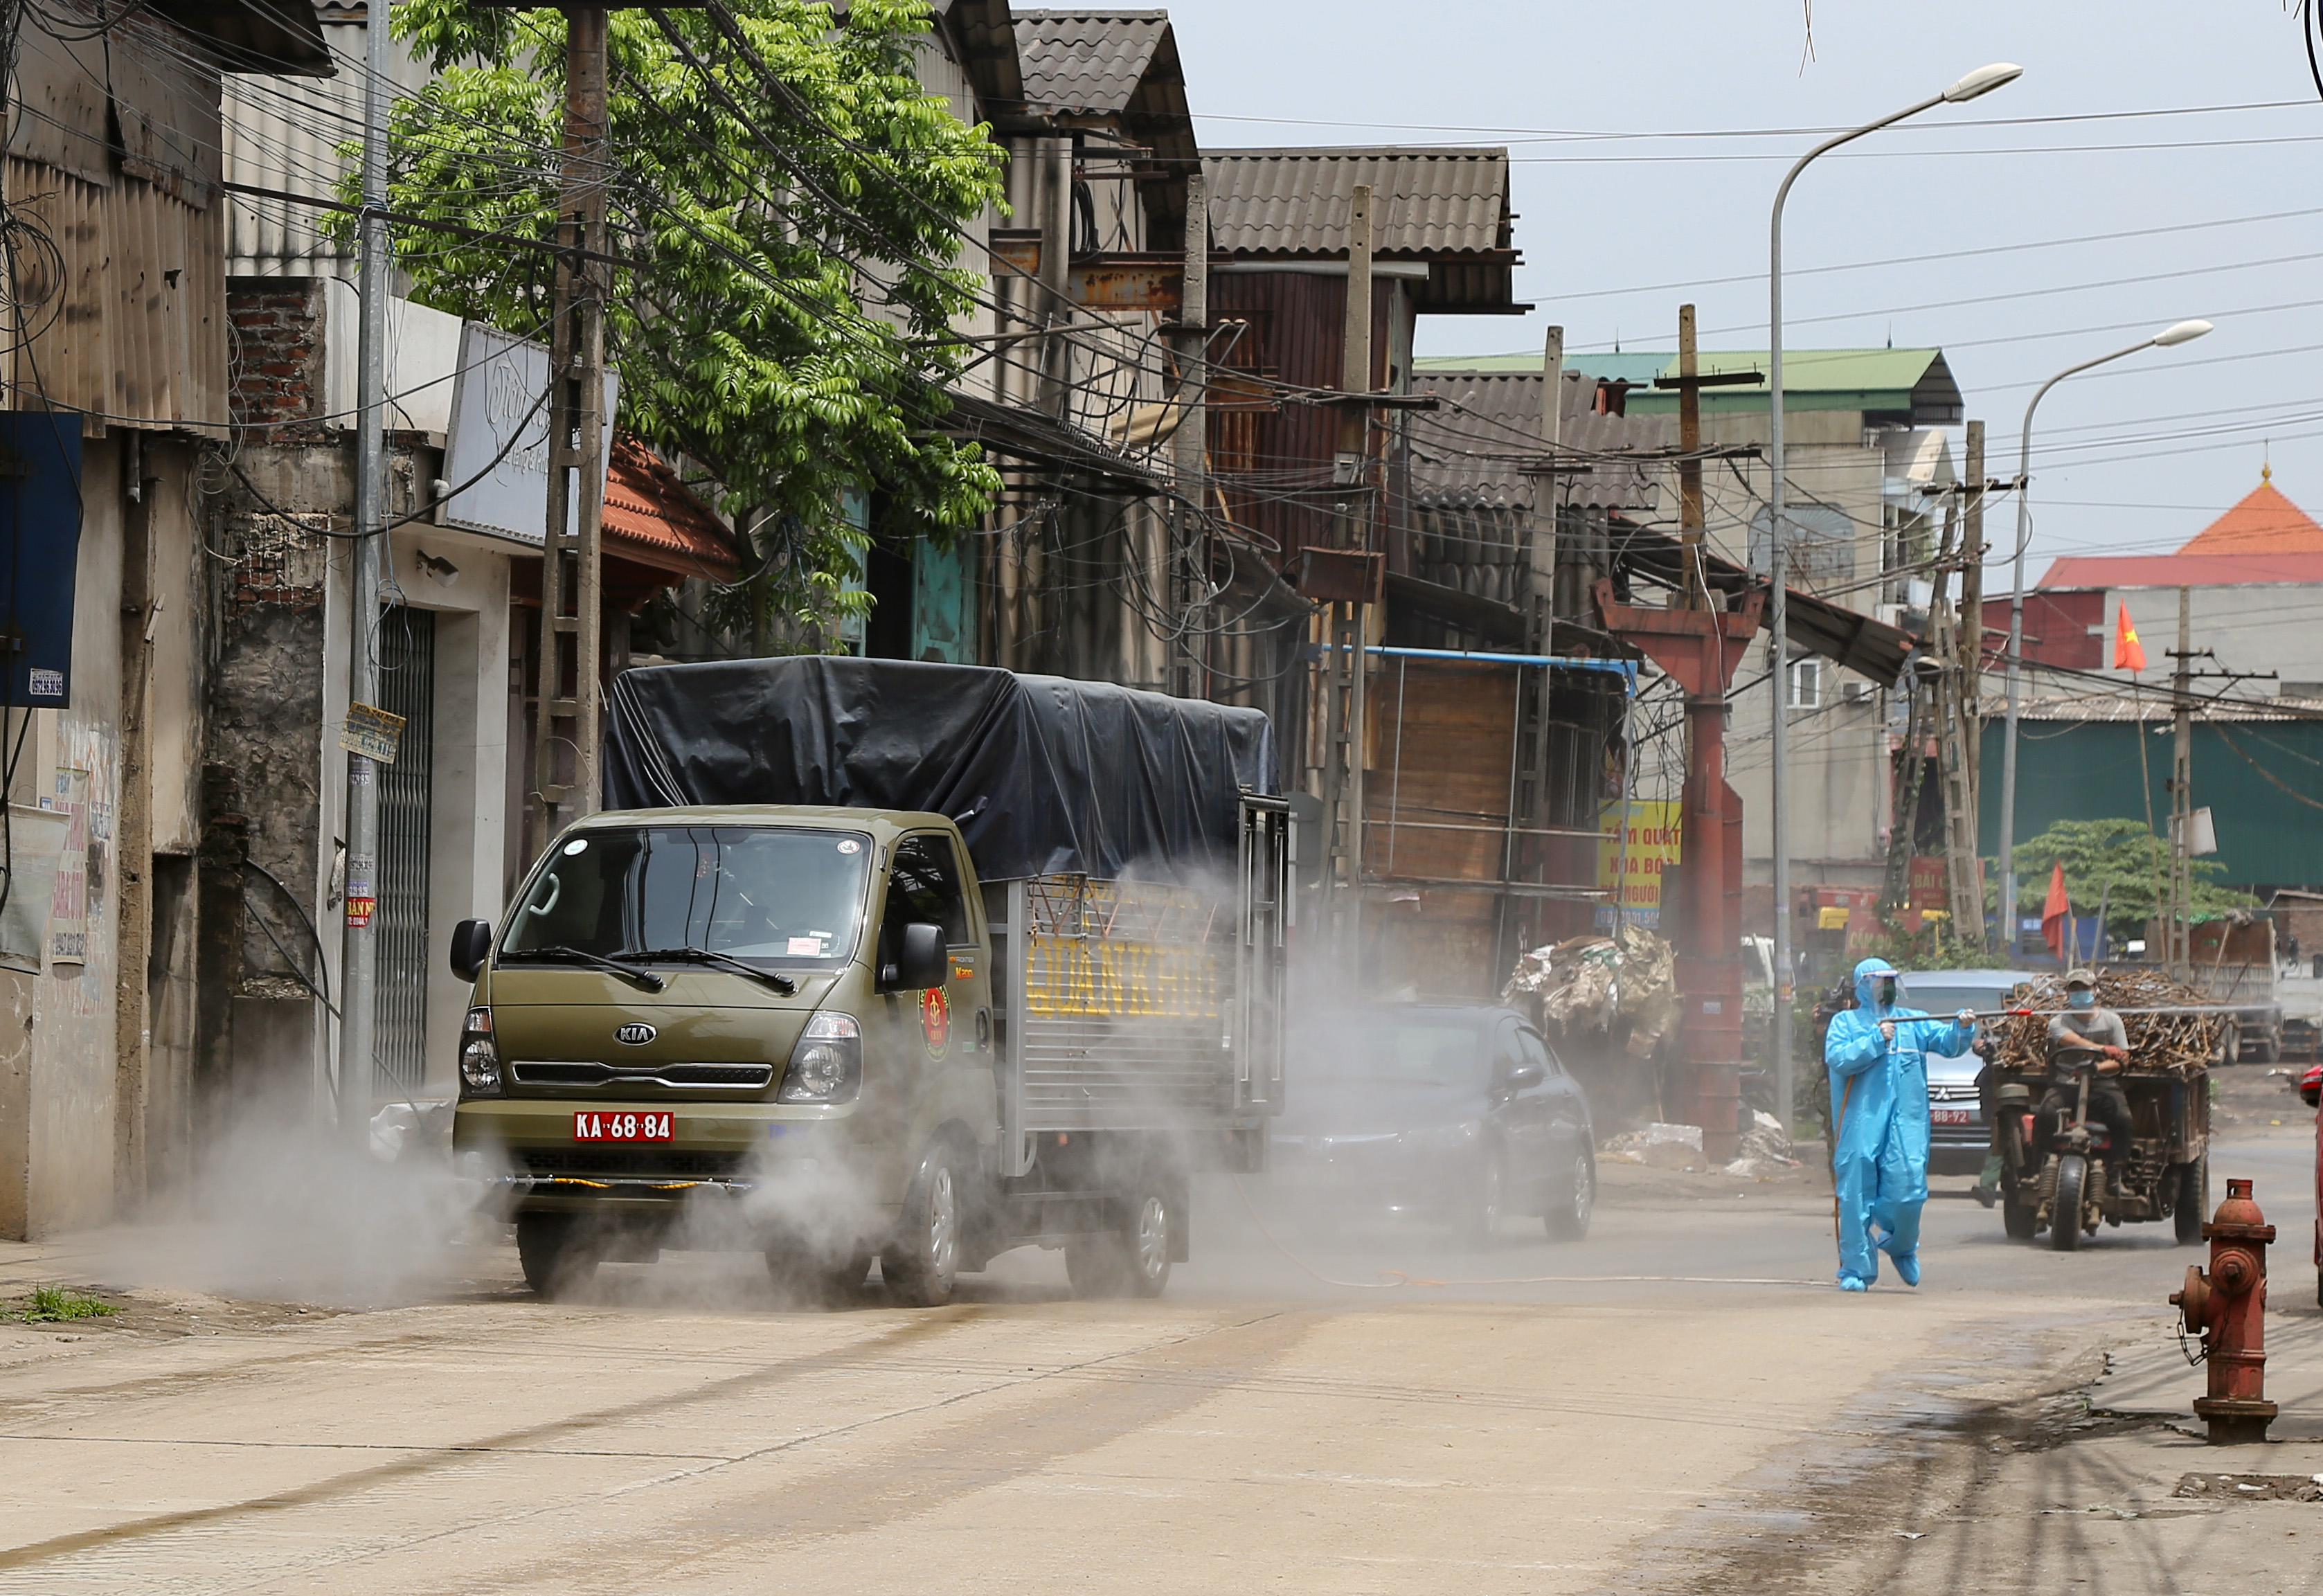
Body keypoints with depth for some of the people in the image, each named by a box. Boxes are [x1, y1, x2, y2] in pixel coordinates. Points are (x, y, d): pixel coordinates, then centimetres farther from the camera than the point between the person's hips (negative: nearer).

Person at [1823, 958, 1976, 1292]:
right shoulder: (1845, 1023, 9)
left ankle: (1901, 1246, 22)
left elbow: (1947, 1041, 4)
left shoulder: (1914, 1022, 17)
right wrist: (1876, 1040, -11)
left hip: (1906, 1122, 2)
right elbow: (1837, 1058, -8)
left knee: (1908, 1188, -7)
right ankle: (1856, 1270, 5)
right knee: (1857, 1195, -3)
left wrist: (1962, 1029, -17)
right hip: (1861, 1123, -2)